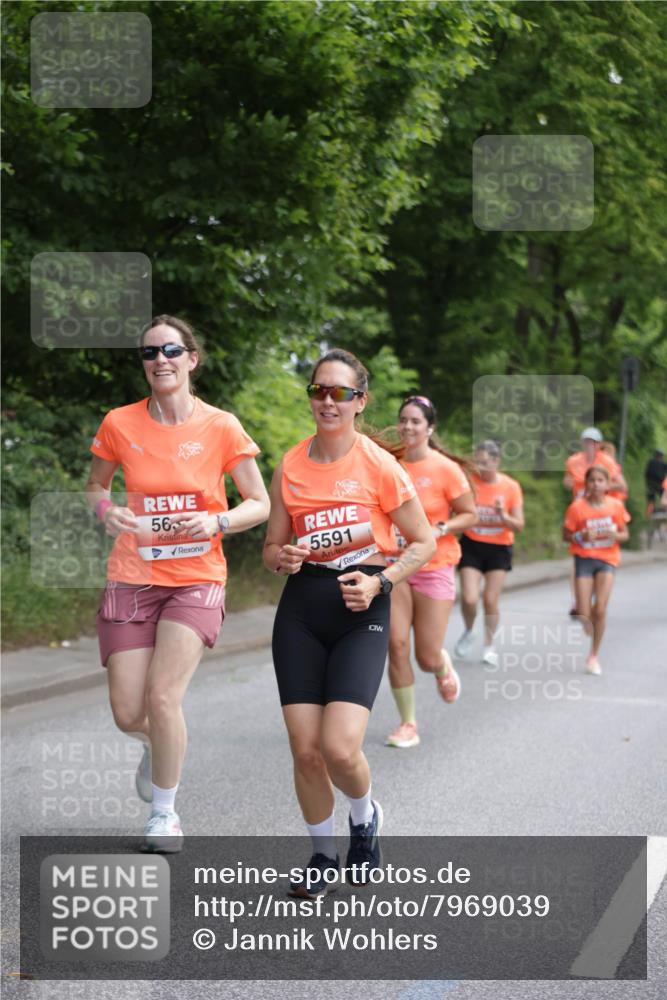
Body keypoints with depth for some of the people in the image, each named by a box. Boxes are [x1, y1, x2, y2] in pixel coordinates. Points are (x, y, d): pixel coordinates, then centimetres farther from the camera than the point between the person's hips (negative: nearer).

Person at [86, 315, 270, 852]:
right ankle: (160, 745, 37)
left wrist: (217, 522, -17)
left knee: (163, 697, -17)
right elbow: (96, 487, 16)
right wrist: (108, 511, -7)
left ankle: (165, 813, 7)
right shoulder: (120, 424, 0)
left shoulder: (220, 427, -5)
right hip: (133, 579, 2)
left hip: (197, 579, -2)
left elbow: (260, 505, 2)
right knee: (128, 714, -2)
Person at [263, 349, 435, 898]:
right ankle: (324, 853, 22)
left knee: (340, 748, -17)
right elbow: (272, 547, 14)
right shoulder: (290, 466, 4)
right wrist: (284, 558, -9)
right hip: (301, 611, 3)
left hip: (361, 612, -3)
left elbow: (424, 542, 2)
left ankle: (365, 816, 18)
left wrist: (381, 581, -12)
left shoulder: (379, 465, -7)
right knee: (305, 749, -2)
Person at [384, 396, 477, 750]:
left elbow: (470, 515, -2)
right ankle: (408, 724, 8)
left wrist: (440, 529, -17)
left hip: (434, 568, -2)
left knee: (428, 658, -1)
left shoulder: (446, 469, -8)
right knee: (396, 646, -7)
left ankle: (443, 667, 38)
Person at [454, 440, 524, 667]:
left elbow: (519, 525, -6)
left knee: (491, 600, -2)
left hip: (499, 547, 0)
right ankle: (468, 632, 22)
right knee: (469, 599, -10)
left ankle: (489, 646, 20)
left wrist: (504, 516, -26)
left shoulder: (511, 486, -7)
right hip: (472, 545, 0)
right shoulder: (469, 482, -8)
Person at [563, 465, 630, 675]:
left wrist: (615, 535, -16)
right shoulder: (577, 507, -7)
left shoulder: (616, 506, -2)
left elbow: (625, 535, 7)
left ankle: (594, 656, 4)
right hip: (584, 558, 0)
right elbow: (566, 535, 0)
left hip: (607, 559, 1)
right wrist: (582, 536, -19)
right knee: (584, 614, -7)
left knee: (600, 609, -12)